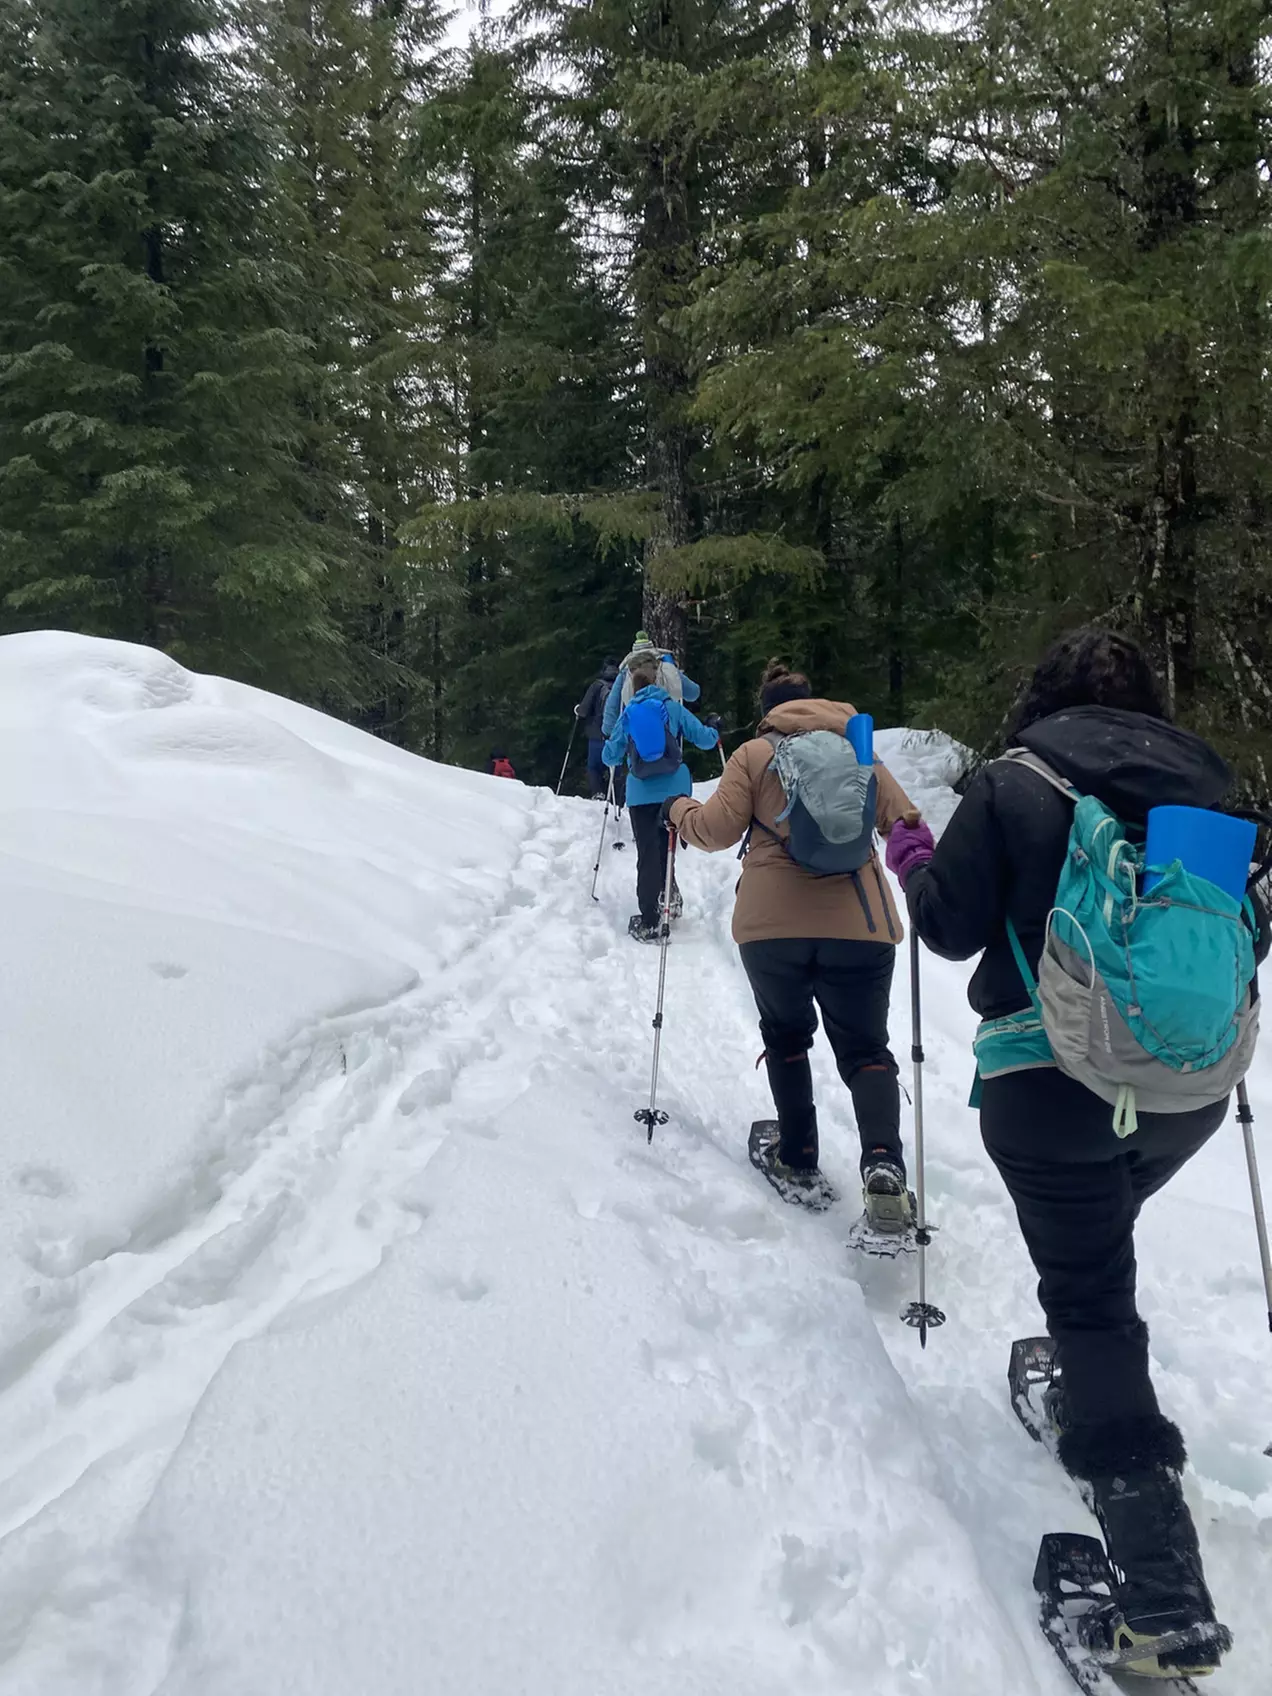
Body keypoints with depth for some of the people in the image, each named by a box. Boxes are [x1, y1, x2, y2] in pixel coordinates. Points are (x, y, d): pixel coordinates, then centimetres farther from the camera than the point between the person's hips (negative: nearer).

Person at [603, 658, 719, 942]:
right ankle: (669, 896, 6)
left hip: (640, 793, 0)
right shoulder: (672, 707, 4)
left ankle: (648, 923, -2)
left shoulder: (627, 714, 8)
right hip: (674, 789, 0)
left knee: (648, 854, 1)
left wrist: (610, 746, 34)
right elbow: (704, 739, 4)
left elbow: (610, 758, 11)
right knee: (666, 846, 19)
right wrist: (715, 733, 27)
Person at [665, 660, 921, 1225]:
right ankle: (883, 1163, -16)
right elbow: (906, 824, 7)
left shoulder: (754, 754, 4)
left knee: (786, 1035, 22)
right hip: (860, 925, 1)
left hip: (773, 924, -1)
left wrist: (680, 810, 18)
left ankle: (798, 1159, 21)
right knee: (865, 1050, 8)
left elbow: (718, 828, -2)